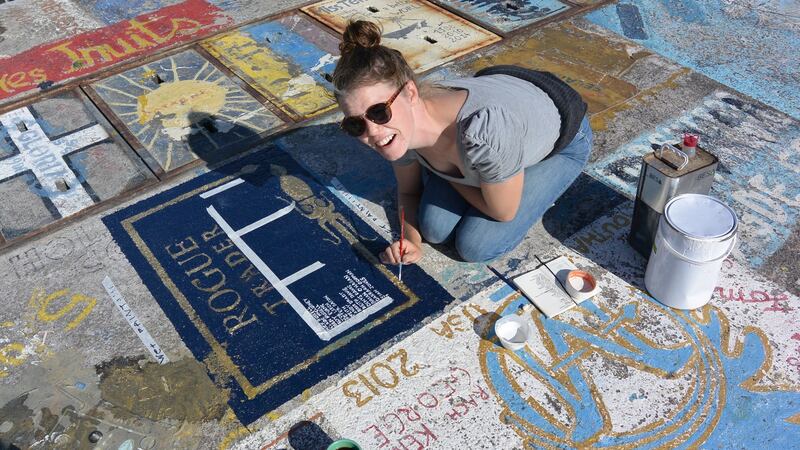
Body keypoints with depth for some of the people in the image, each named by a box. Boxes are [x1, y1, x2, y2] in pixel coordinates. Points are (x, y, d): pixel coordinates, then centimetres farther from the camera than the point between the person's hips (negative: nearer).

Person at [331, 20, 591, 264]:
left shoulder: (484, 129, -45)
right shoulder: (399, 130, -25)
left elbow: (503, 212, -24)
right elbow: (409, 192, -2)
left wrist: (446, 175, -11)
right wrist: (412, 242, -20)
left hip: (562, 142, -4)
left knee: (475, 246, -11)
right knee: (435, 231, -6)